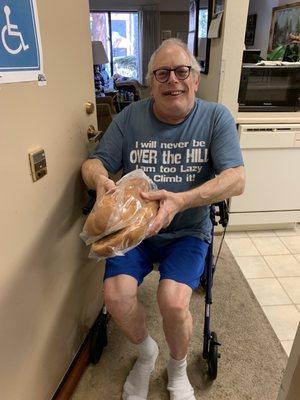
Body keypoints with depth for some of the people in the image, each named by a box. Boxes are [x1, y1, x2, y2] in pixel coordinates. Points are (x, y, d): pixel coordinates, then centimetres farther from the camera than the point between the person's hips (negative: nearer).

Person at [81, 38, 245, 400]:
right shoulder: (130, 117, 1)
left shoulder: (216, 117, -3)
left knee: (174, 302, -23)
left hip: (188, 232, -1)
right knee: (116, 295, -19)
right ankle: (146, 352, 19)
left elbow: (236, 178, -14)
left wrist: (181, 200, -32)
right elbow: (93, 163, 2)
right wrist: (101, 179, -25)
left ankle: (178, 368, 16)